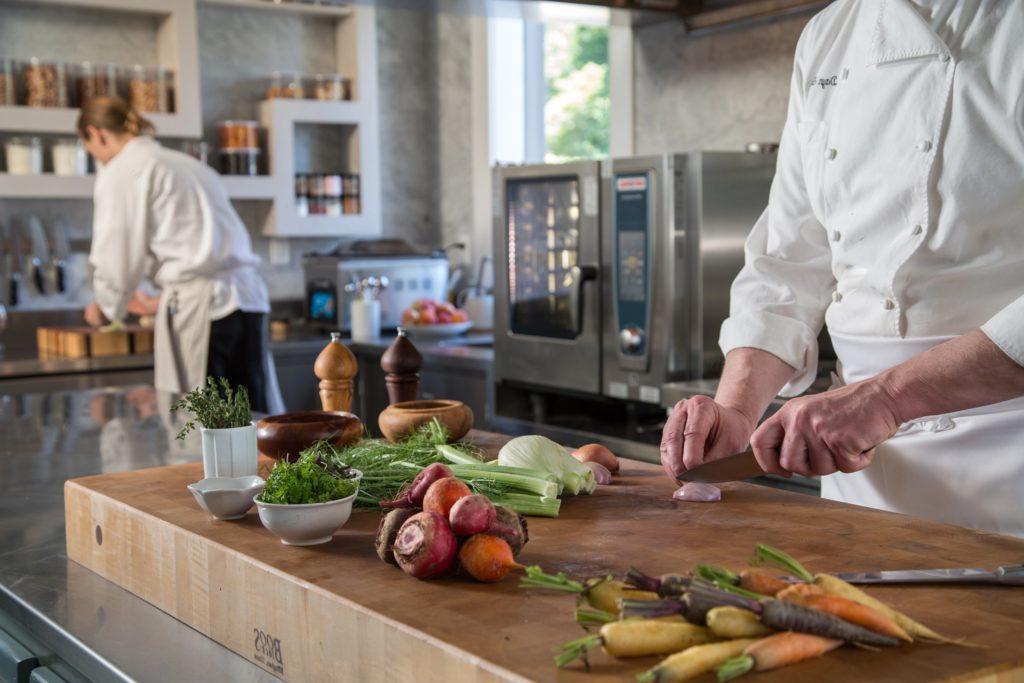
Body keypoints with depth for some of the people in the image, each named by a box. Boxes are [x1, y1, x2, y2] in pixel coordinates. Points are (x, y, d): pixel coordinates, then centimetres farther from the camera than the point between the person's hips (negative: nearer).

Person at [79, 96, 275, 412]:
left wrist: (104, 307, 19)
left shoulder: (121, 171, 1)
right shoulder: (187, 163, 24)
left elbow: (119, 253, 0)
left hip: (199, 310, -7)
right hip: (248, 296, 7)